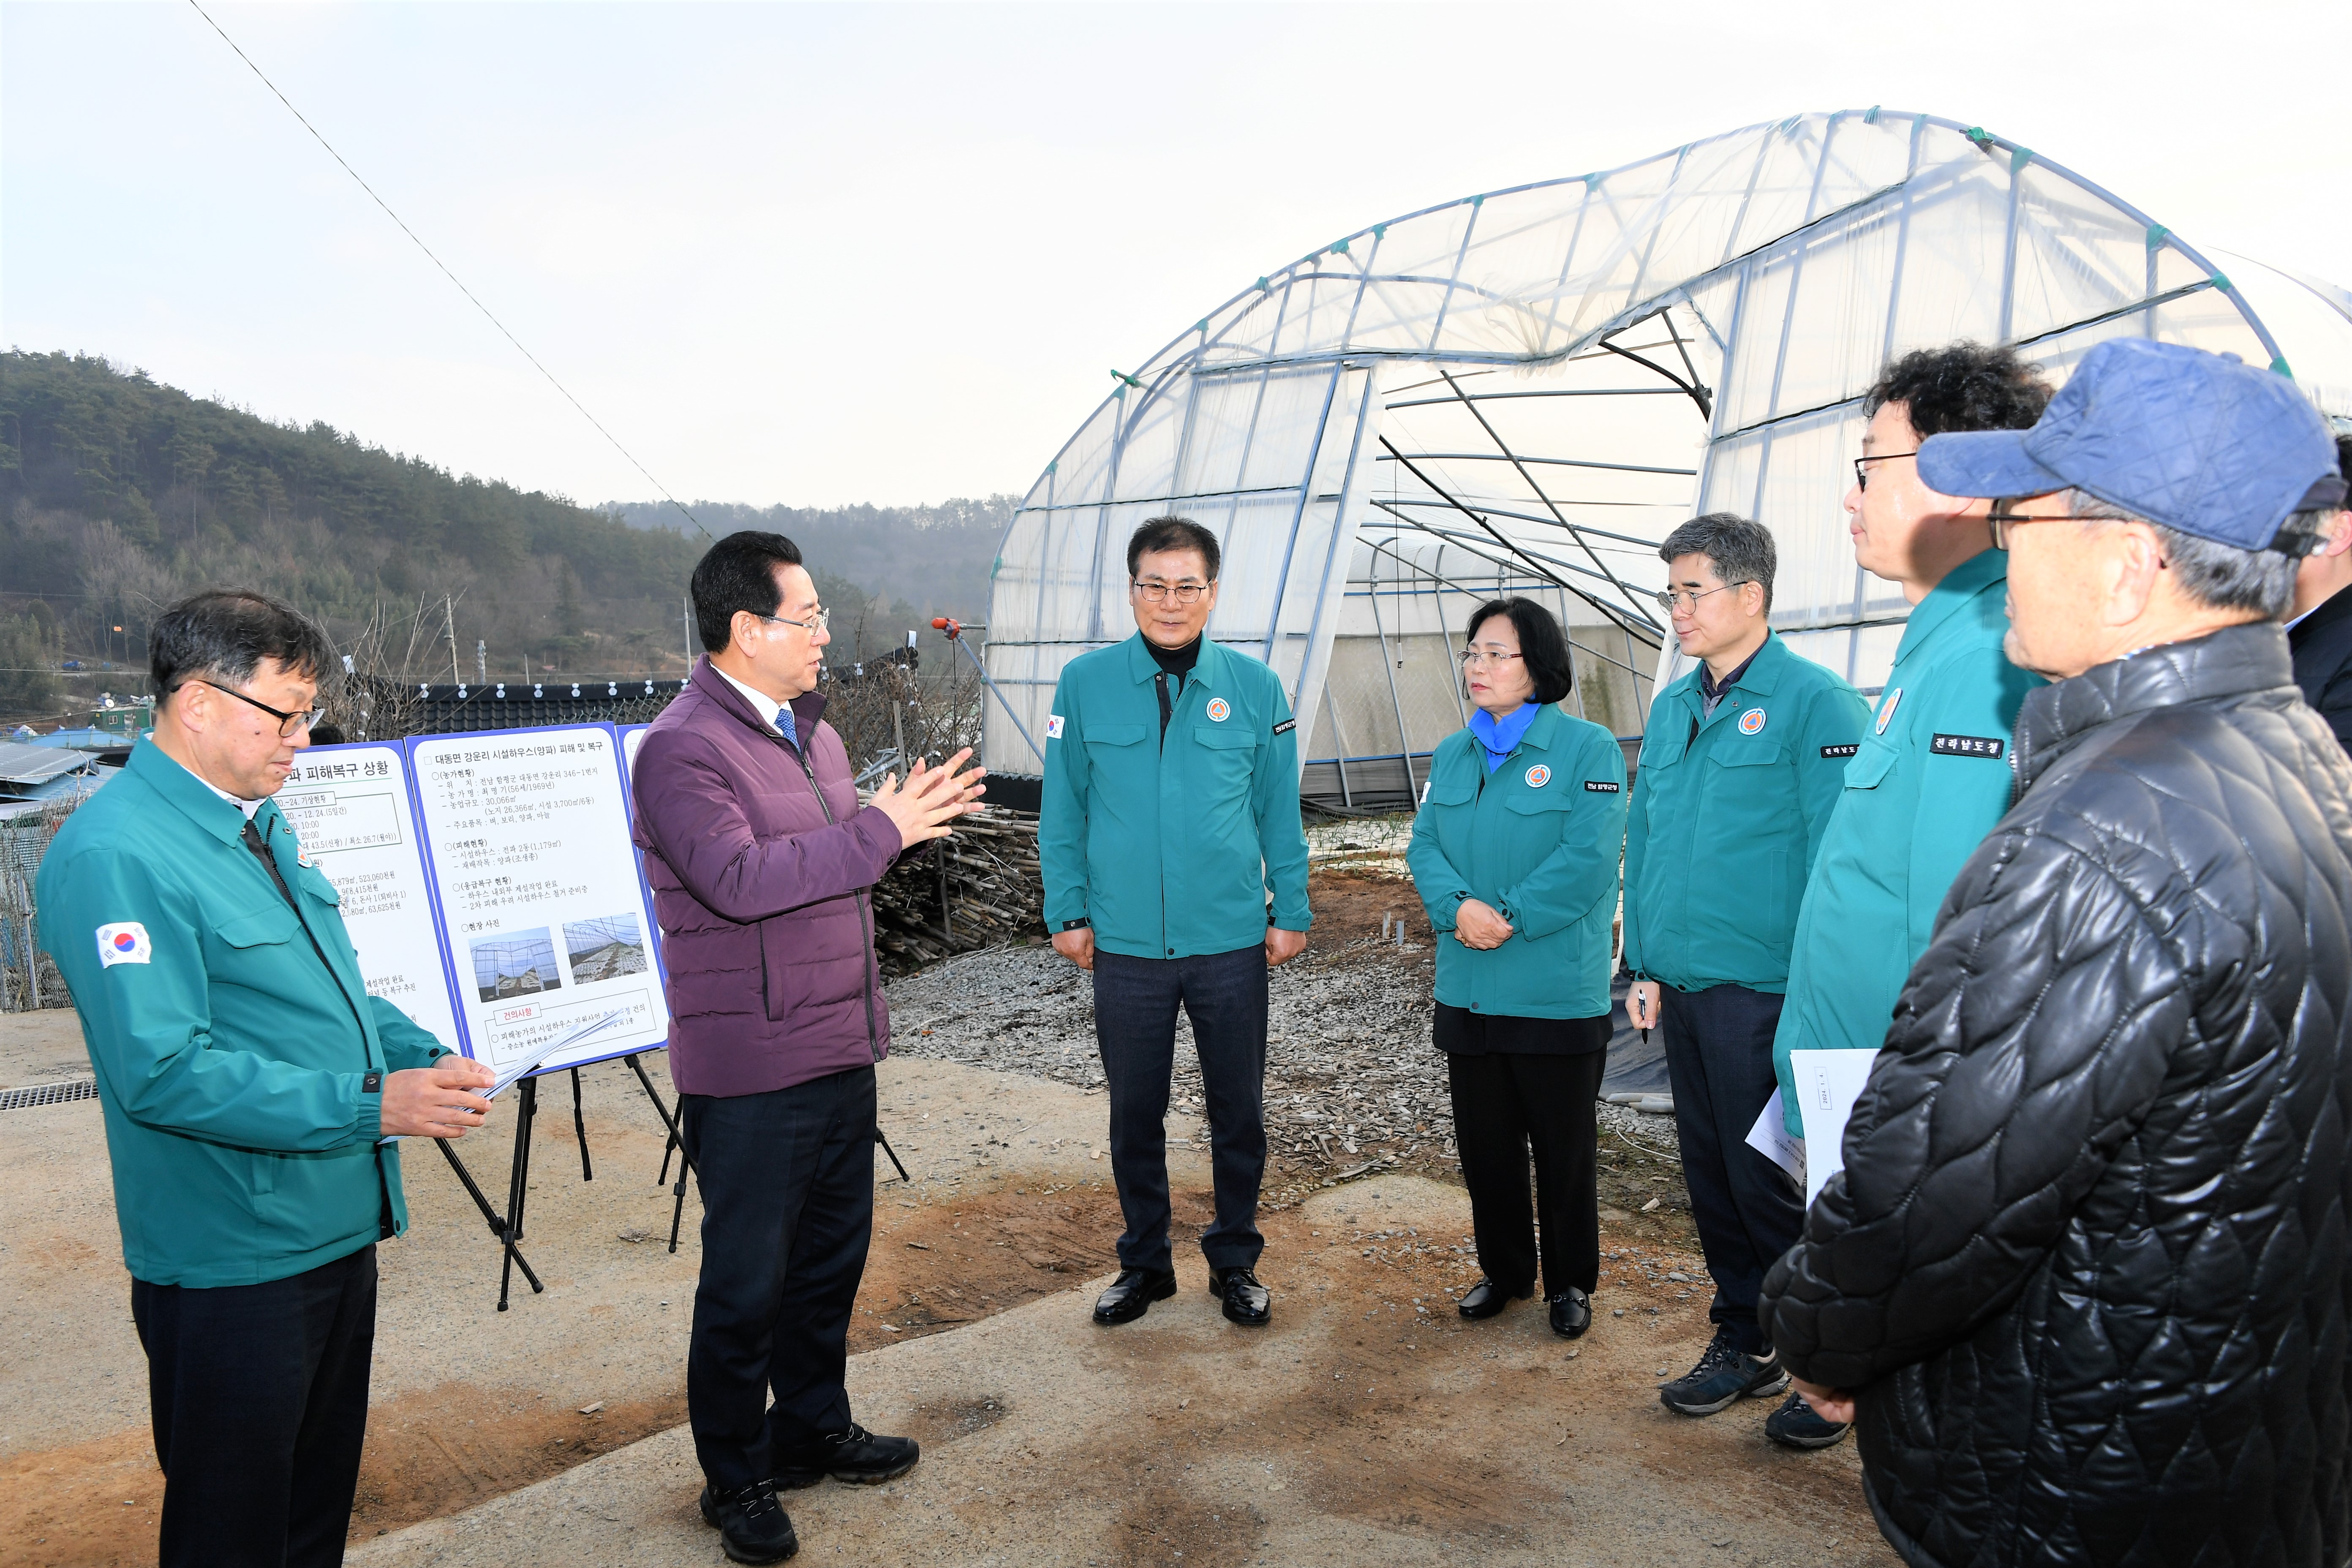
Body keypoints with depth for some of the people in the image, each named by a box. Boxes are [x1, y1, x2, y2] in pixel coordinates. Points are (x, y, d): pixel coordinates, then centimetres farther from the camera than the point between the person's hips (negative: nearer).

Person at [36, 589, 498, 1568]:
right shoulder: (115, 855, -20)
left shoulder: (260, 824, 10)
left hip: (337, 1229, 9)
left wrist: (420, 1059, 1)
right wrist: (369, 1106, -27)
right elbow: (163, 1073, -26)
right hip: (233, 1259, -9)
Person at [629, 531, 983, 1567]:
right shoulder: (683, 748, -16)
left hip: (841, 1049, 9)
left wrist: (904, 816, 6)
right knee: (747, 1280, 6)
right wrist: (882, 830, -27)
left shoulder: (810, 726, 12)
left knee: (832, 1254, 20)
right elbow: (741, 879, -28)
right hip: (752, 1068, -8)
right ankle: (734, 1481, 25)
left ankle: (812, 1429, 39)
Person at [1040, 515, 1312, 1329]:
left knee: (1238, 1113, 12)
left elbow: (1280, 810, 5)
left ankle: (1235, 1261, 32)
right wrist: (1067, 911, 2)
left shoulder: (1254, 685, -1)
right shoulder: (1085, 683, -2)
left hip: (1232, 941, 0)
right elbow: (1063, 808, 4)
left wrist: (1291, 911, 4)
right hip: (1125, 944, 0)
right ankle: (1144, 1261, 32)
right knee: (1134, 1115, 13)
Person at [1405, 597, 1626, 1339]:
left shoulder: (1589, 748, -8)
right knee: (1484, 1141, 15)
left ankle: (1571, 1283, 26)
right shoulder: (1451, 755, 11)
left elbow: (1588, 857, -17)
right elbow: (1425, 845, 5)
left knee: (1563, 1145, 8)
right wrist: (1458, 907, -15)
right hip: (1468, 990, 5)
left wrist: (1509, 919, -19)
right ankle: (1504, 1271, 33)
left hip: (1558, 992, -5)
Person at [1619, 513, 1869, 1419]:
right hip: (1684, 989, 7)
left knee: (1765, 1181, 2)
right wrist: (1645, 964, 11)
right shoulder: (1671, 708, 12)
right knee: (1709, 1172, 15)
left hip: (1764, 993, -7)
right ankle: (1743, 1338, 31)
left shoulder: (1812, 702, -10)